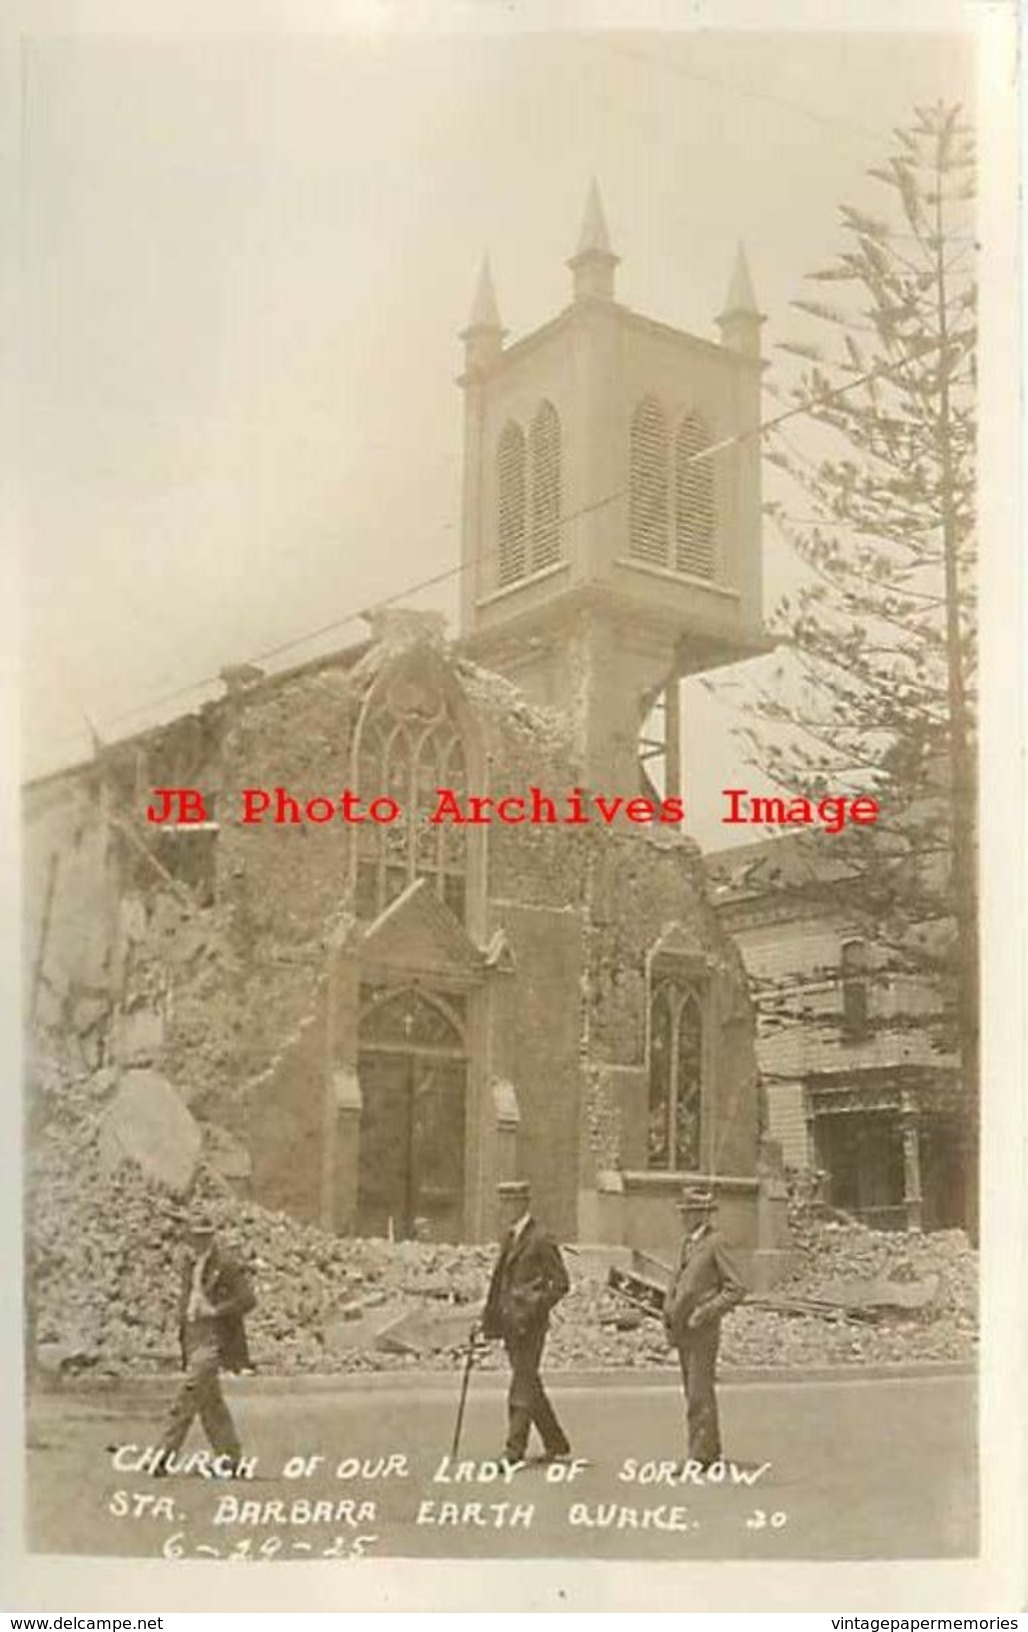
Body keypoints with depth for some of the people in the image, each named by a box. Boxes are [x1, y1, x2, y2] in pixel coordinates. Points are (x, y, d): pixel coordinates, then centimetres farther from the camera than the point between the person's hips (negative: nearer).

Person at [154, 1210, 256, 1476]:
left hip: (214, 1337, -8)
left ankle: (165, 1455, -10)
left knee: (189, 1394, -12)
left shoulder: (226, 1264, -11)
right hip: (193, 1335, 8)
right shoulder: (189, 1263, 13)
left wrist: (215, 1311, -17)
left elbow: (248, 1300, -14)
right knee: (209, 1400, 11)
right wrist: (184, 1314, 12)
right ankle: (231, 1456, 18)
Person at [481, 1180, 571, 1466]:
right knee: (530, 1387, 13)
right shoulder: (509, 1239, 16)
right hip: (511, 1324, 9)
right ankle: (556, 1445, 24)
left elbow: (561, 1282, -12)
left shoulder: (540, 1240, -10)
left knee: (522, 1387, -8)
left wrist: (534, 1310, -17)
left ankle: (514, 1450, -7)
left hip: (529, 1326, -9)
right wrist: (490, 1319, 12)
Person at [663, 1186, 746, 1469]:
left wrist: (706, 1311, -17)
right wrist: (668, 1312, 12)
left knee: (699, 1395, -8)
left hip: (703, 1332, -8)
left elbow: (737, 1288, -12)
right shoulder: (687, 1244, 14)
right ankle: (711, 1450, 23)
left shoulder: (715, 1244, -10)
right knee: (694, 1394, 13)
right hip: (682, 1332, 8)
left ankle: (700, 1455, -4)